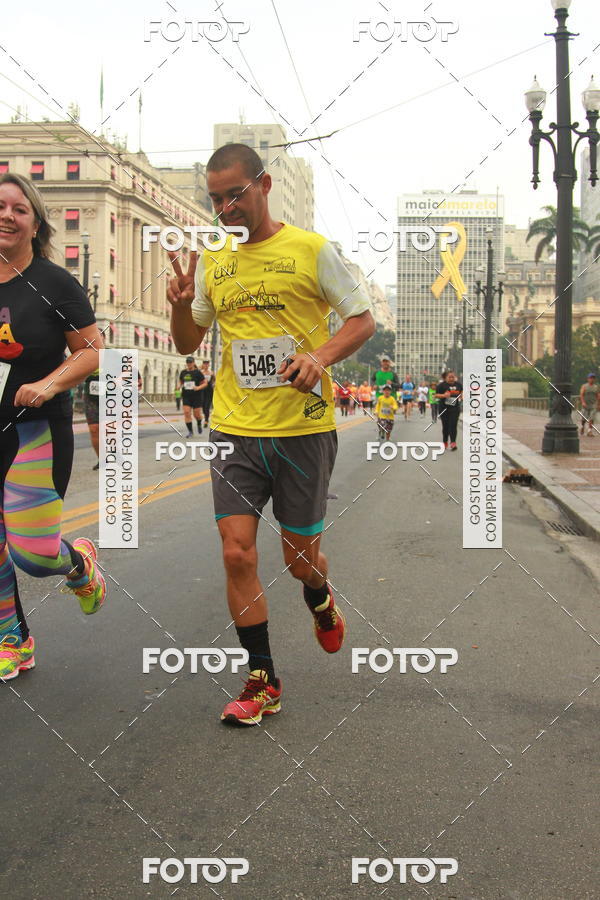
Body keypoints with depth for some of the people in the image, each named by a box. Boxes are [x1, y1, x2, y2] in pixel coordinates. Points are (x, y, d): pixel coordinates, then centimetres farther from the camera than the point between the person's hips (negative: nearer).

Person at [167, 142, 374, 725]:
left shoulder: (310, 249, -2)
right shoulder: (210, 261, 10)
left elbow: (363, 321, 0)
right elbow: (188, 345, 16)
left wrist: (321, 355, -19)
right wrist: (181, 306, -6)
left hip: (304, 427, -3)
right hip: (235, 430, 3)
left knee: (300, 558, 7)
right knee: (237, 553, -6)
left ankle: (320, 602, 45)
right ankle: (262, 682, 9)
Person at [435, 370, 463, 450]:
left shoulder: (458, 384, 6)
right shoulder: (442, 385, -5)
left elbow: (462, 391, 24)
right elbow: (436, 395, -5)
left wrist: (461, 395, 3)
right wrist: (444, 395, -22)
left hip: (455, 408, 1)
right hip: (444, 408, -1)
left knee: (453, 425, -9)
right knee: (445, 426, 8)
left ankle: (453, 443, -16)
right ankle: (445, 442, 24)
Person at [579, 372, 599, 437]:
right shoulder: (584, 386, 0)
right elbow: (581, 395, -9)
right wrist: (583, 402, -22)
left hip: (593, 405, 2)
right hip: (585, 405, -1)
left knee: (591, 419, -9)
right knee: (584, 418, 4)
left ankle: (590, 431, -9)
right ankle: (582, 427, 34)